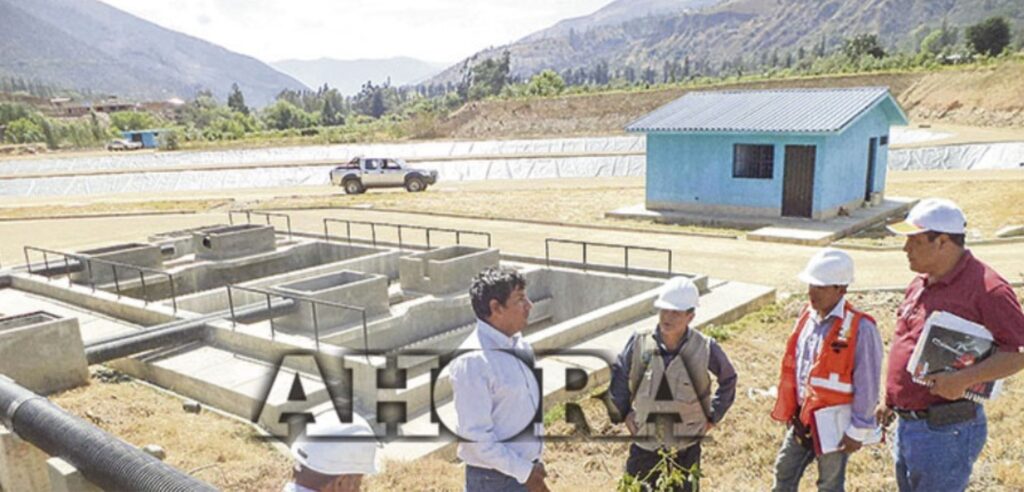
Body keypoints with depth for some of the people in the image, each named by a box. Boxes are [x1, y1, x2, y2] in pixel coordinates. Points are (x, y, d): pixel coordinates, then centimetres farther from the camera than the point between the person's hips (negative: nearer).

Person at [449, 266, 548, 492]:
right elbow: (476, 435, -23)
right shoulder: (473, 361, -24)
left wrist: (531, 466, 14)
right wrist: (523, 471, -18)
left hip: (525, 468, 8)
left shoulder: (517, 344, 1)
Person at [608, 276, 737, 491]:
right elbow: (618, 375, 6)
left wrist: (713, 417, 3)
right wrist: (624, 412, 3)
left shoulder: (705, 348, -13)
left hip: (686, 448, -1)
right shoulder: (639, 342, -11)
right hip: (645, 444, 1)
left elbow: (728, 379, 6)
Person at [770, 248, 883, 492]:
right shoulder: (807, 315, 0)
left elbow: (867, 386, -17)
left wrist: (857, 431, -14)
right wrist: (789, 408, 14)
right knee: (784, 472, 17)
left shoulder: (860, 328, -21)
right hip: (802, 418, 6)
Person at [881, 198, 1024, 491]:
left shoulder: (985, 287, -16)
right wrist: (892, 401, 21)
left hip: (947, 432, -8)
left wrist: (964, 380, -29)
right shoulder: (920, 285, 10)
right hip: (907, 424, 8)